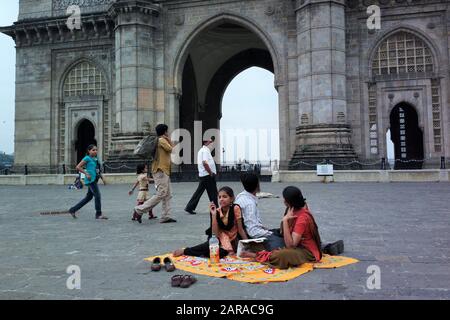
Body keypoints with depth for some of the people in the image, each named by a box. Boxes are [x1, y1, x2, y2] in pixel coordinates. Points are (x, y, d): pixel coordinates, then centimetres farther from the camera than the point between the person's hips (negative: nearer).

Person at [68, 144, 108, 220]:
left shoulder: (96, 159, 16)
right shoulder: (87, 158, -7)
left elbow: (98, 170, 24)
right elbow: (78, 167, -11)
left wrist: (102, 178, 15)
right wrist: (86, 173, -16)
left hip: (94, 180, 9)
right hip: (91, 180, -9)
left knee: (89, 197, 14)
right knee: (98, 196, -10)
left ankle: (73, 210, 24)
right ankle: (98, 214, 0)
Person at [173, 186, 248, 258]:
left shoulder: (235, 208, -15)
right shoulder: (217, 212, -7)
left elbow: (240, 230, -10)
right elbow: (216, 234, -14)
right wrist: (213, 215, -20)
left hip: (233, 242, -1)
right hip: (222, 241, 1)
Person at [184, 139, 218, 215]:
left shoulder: (201, 150, 18)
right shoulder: (206, 150, -14)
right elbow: (205, 163, -24)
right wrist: (211, 173, -17)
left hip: (202, 175, 9)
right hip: (207, 175, -9)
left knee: (199, 192, 10)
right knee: (213, 192, 0)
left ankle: (189, 208, 9)